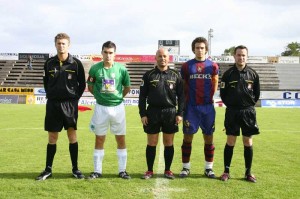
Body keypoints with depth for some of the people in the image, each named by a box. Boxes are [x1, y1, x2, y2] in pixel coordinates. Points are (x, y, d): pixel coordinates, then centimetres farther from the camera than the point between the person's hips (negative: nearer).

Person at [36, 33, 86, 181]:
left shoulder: (76, 63, -4)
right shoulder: (49, 63, 3)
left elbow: (82, 84, 4)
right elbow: (46, 82, 15)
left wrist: (75, 98, 0)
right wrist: (50, 96, 7)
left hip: (70, 104, -2)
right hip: (52, 104, 2)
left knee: (72, 136, 3)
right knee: (52, 138, 7)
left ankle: (75, 168, 14)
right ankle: (48, 169, 16)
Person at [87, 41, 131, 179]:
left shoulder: (121, 69, -4)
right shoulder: (95, 68, -5)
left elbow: (127, 87, 9)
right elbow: (90, 87, 8)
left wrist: (118, 96, 9)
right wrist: (100, 96, 6)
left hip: (118, 107, 0)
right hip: (101, 108, 0)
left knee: (121, 139, 5)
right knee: (99, 139, 7)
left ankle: (122, 170, 16)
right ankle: (97, 171, 17)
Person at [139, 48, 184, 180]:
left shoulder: (175, 75, 6)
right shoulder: (149, 75, 4)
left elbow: (181, 95, 6)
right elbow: (142, 96, 4)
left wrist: (180, 113, -1)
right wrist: (142, 114, -3)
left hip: (170, 113, 1)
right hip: (153, 112, 0)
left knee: (169, 143, 7)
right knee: (151, 143, 5)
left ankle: (167, 170, 18)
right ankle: (149, 170, 16)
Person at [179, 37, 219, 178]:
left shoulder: (213, 66, 5)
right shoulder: (186, 66, 4)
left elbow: (214, 87, 8)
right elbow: (183, 87, 6)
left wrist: (207, 98, 2)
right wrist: (186, 102, 1)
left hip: (207, 106, 1)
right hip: (191, 107, -1)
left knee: (208, 137, 6)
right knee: (188, 136, 2)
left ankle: (209, 168, 17)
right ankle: (185, 167, 13)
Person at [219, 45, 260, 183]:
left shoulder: (253, 74, 3)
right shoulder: (228, 74, -1)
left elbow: (257, 93, 10)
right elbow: (223, 93, 4)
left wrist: (249, 104, 5)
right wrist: (230, 105, 2)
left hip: (248, 112, 1)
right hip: (232, 112, -1)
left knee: (248, 142, 6)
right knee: (230, 142, 3)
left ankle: (248, 172, 16)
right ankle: (226, 171, 12)